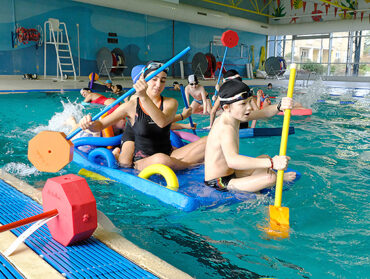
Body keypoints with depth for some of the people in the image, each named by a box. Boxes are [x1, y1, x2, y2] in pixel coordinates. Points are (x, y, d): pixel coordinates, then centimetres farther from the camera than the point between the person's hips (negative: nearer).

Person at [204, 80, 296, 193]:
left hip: (229, 172, 11)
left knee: (265, 158, 26)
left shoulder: (233, 116, 2)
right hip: (219, 183, -11)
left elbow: (264, 113, 0)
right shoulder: (226, 128, -29)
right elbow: (232, 160, -46)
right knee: (270, 177, -19)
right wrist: (271, 163, -52)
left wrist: (279, 107, -23)